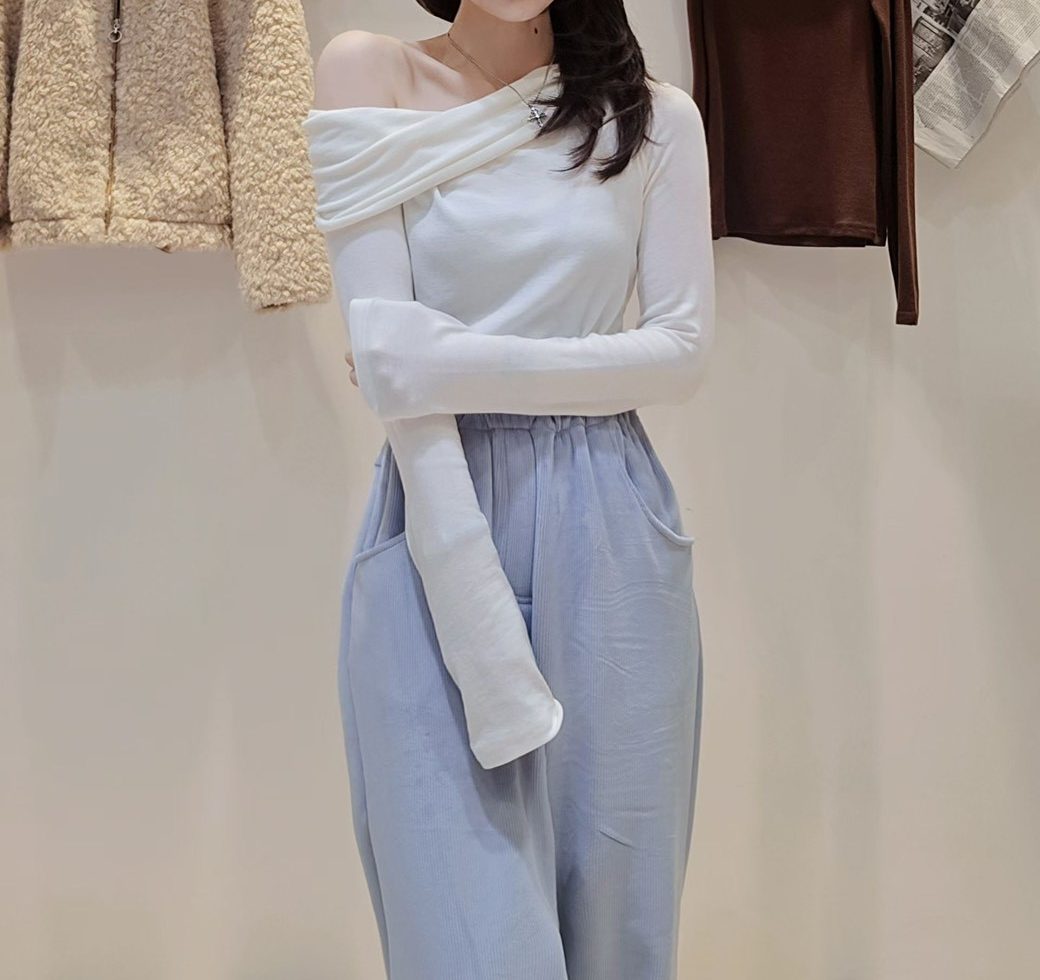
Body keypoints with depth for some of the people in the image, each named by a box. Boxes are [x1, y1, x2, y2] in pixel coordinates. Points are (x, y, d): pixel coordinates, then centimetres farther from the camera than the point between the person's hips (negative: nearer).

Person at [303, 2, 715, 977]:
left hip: (608, 539, 2)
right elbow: (387, 359, -9)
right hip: (438, 533, -2)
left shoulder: (655, 118, 7)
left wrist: (459, 361, -13)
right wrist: (486, 636, -16)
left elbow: (684, 349, -1)